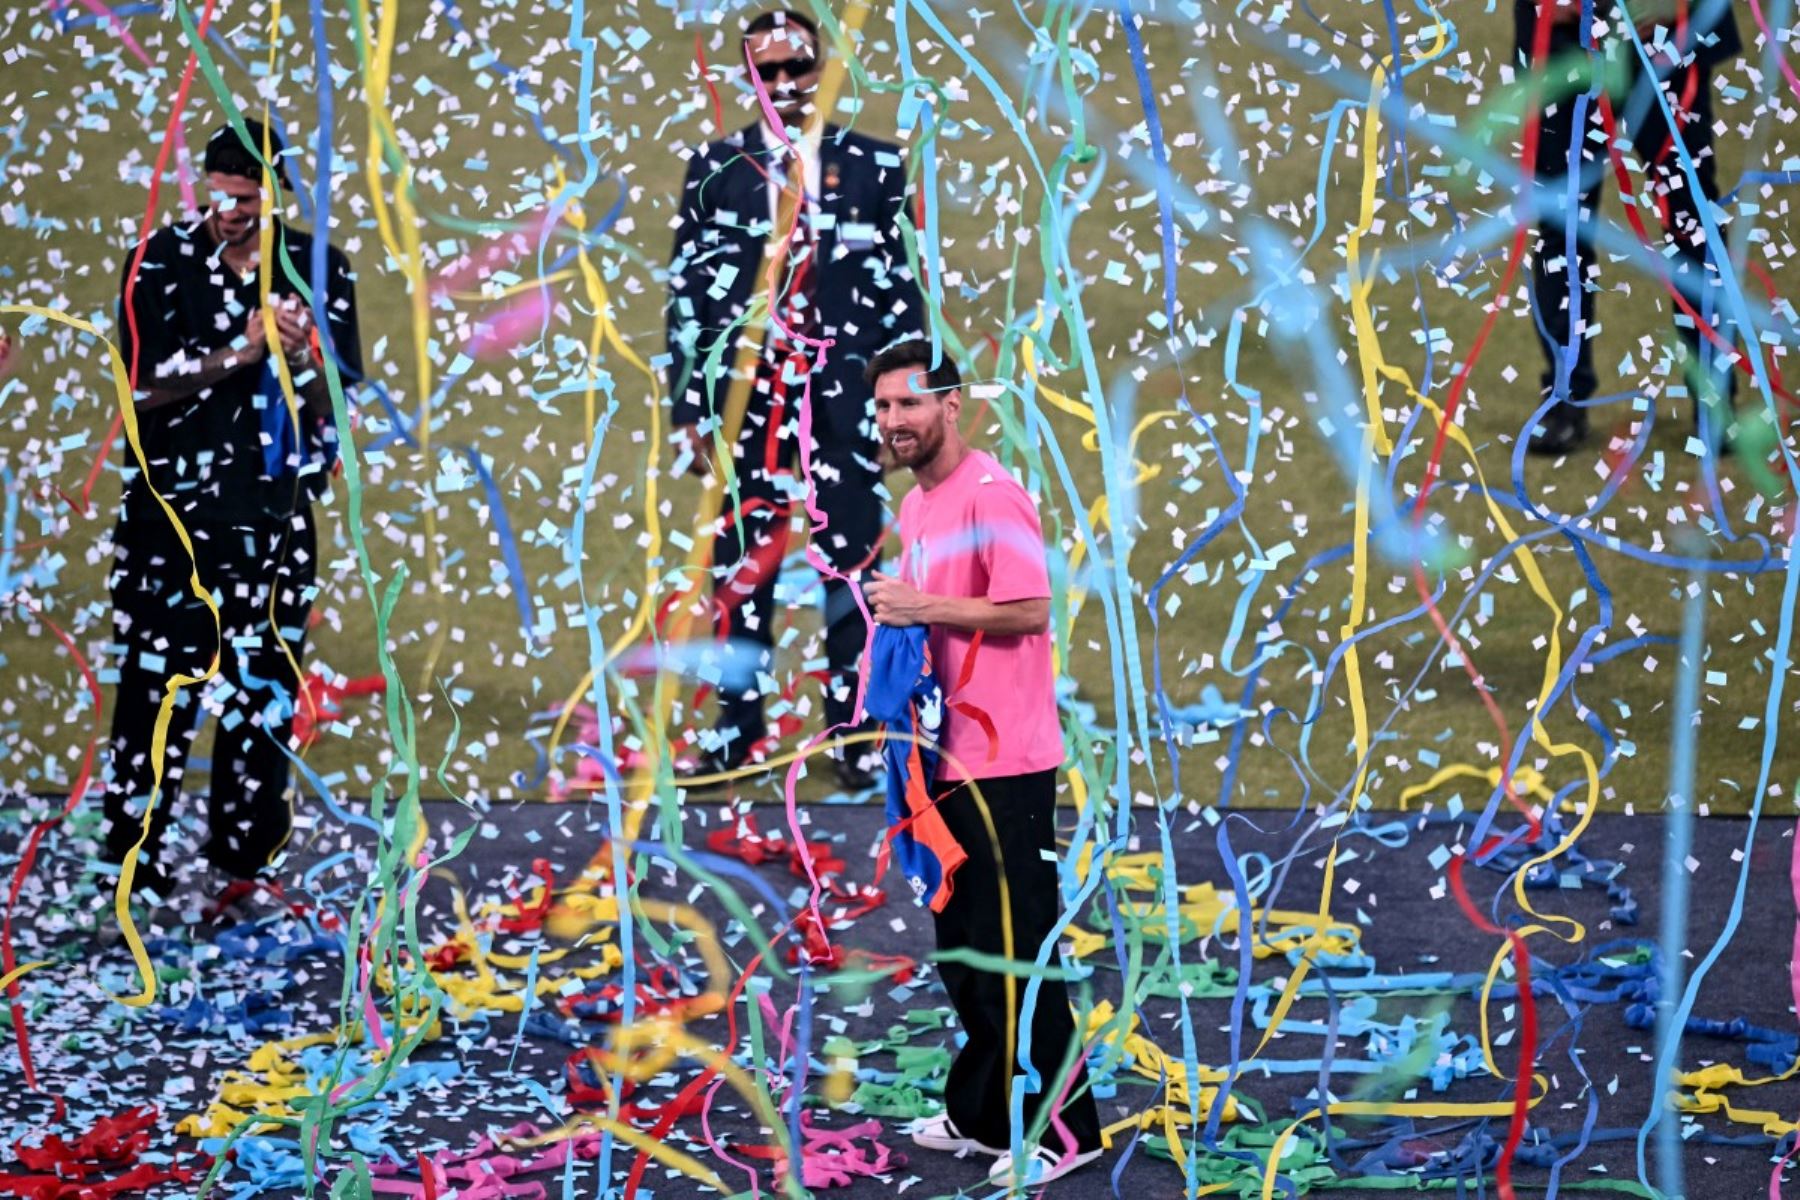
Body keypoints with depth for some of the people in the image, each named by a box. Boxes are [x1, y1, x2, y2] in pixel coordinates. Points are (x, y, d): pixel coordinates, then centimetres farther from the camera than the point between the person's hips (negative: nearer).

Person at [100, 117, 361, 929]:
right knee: (157, 686, -4)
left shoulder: (317, 270, 2)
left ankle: (237, 865, 11)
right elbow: (143, 387, -7)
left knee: (263, 694, 3)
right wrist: (238, 352, -19)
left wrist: (301, 357, -20)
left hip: (274, 518, 2)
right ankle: (131, 868, 1)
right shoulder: (161, 263, -2)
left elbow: (335, 403, 2)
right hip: (171, 513, -2)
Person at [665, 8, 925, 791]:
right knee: (741, 565, 1)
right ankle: (738, 731, 7)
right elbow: (687, 292, 6)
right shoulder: (715, 169, 7)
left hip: (846, 400, 0)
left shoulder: (875, 166, 7)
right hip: (748, 398, 0)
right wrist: (688, 407, 0)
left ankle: (854, 733, 3)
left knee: (851, 563, -1)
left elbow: (903, 289, 7)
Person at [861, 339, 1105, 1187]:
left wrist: (922, 606, -20)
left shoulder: (990, 496, -15)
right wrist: (898, 619, 7)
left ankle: (1060, 1130, 0)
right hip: (948, 759, 10)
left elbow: (1027, 610, -23)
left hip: (1001, 764, -10)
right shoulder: (915, 507, 15)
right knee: (963, 947, 15)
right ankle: (981, 1116, 23)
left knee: (1013, 951, -6)